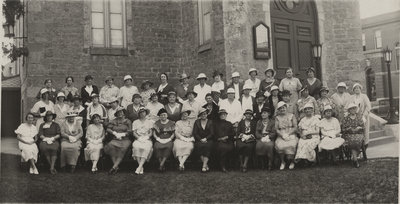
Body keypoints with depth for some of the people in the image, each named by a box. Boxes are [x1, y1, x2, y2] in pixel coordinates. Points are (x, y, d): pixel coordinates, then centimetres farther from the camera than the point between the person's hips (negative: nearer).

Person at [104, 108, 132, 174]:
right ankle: (116, 166, -34)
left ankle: (114, 167, -39)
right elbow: (108, 129, 10)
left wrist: (121, 134, -6)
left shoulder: (128, 121, 13)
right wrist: (115, 133, -5)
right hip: (115, 140, 2)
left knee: (122, 149, -35)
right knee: (110, 146, -32)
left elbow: (129, 131, 3)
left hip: (125, 140, -2)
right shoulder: (114, 121, 20)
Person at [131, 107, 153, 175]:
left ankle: (139, 166, -39)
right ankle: (141, 167, -31)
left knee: (147, 147, -35)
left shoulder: (149, 122, 18)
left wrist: (146, 137, -9)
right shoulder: (135, 122, 17)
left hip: (147, 139, 0)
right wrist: (139, 138, -10)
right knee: (136, 146, -34)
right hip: (138, 139, 0)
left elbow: (151, 133, 9)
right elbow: (134, 133, 8)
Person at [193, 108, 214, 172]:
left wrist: (206, 139, -12)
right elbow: (195, 133, 6)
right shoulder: (197, 122, 14)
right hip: (199, 140, 1)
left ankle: (204, 166, -35)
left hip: (208, 140, 0)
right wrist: (201, 139, -9)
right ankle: (206, 165, -28)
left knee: (207, 146, -34)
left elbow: (212, 133, 5)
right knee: (198, 146, -33)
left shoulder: (210, 122, 13)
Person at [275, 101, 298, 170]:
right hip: (281, 136, 1)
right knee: (279, 145, -31)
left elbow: (295, 128, 1)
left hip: (291, 135, -1)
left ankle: (292, 162, -5)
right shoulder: (277, 118, 15)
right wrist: (282, 135, -11)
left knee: (290, 145, -32)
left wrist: (288, 134, -12)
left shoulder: (291, 116, 9)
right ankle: (282, 162, -11)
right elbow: (276, 129, 6)